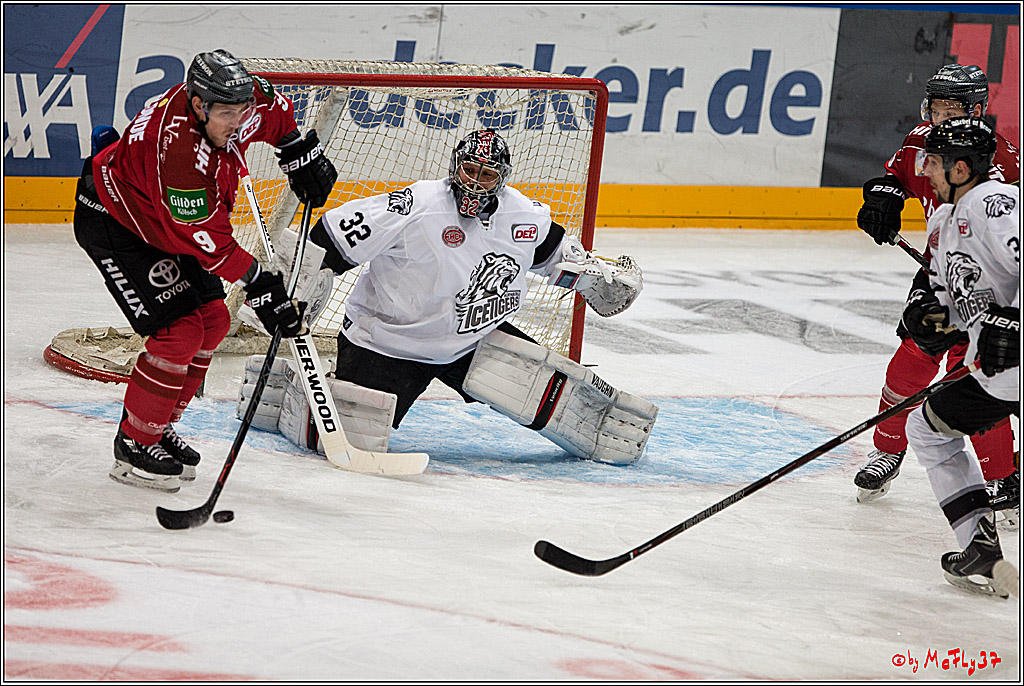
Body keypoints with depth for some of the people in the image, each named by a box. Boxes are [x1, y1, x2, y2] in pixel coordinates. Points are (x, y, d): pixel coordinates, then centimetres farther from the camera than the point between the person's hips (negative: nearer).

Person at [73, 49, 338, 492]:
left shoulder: (237, 105, -16)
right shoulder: (178, 149, -39)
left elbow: (275, 110, 10)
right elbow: (208, 240, -33)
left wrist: (300, 153, 4)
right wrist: (258, 284, -29)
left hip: (161, 220, 9)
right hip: (111, 221, -9)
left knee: (212, 321, 8)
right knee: (178, 331, -16)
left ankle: (158, 426, 22)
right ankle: (134, 447, -2)